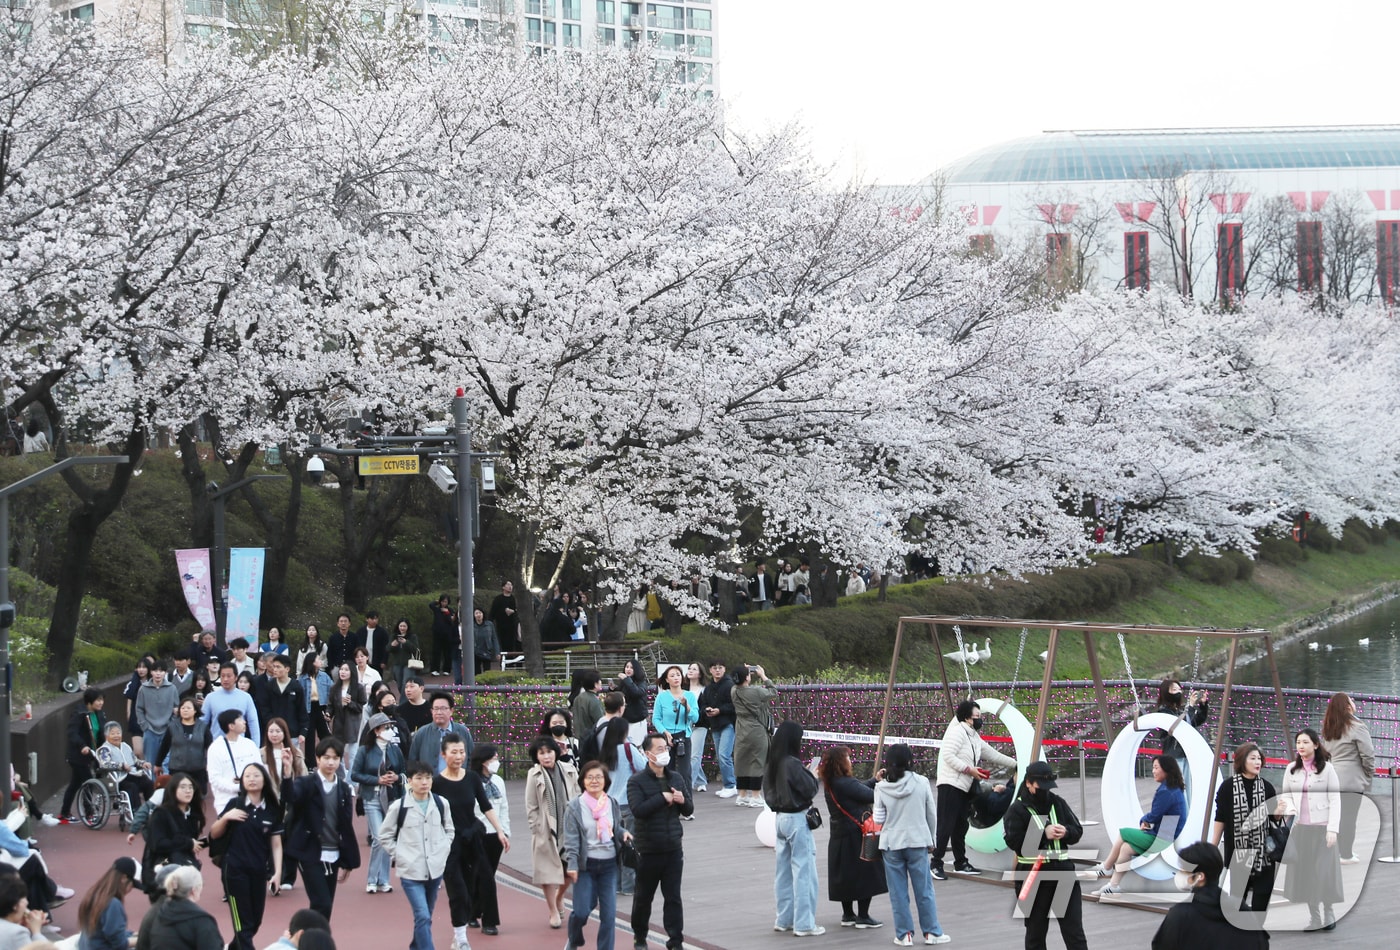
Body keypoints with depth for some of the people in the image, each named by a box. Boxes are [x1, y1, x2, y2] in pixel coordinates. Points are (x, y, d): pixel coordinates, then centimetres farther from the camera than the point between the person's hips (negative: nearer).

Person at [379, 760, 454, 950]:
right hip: (411, 872, -4)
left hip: (435, 870, 4)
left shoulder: (441, 804, 2)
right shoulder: (398, 807, -8)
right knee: (423, 917, -14)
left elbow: (449, 830, 18)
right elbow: (384, 837, 2)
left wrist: (443, 852, 7)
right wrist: (400, 856, -4)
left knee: (426, 917, 15)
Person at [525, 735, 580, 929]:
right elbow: (531, 808, -3)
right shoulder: (534, 775, -5)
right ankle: (554, 911, 17)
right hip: (546, 831, -2)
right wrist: (538, 829, -9)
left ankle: (558, 898, 33)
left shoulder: (569, 771, 1)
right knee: (548, 870, 4)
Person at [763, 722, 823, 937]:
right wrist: (811, 774, 1)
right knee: (803, 871, -3)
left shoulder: (771, 764, 5)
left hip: (781, 818, 8)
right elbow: (810, 790, -16)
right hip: (797, 820, -8)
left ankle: (784, 919, 23)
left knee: (784, 871, 15)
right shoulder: (792, 764, -20)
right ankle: (804, 924, -1)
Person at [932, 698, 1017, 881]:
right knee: (946, 826, -12)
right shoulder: (958, 731, -10)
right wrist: (969, 769, -17)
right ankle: (936, 865, -11)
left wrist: (1016, 764, 29)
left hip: (964, 788, 10)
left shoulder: (975, 738, 20)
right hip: (950, 785, -10)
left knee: (960, 827, 14)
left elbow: (993, 755, 27)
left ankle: (961, 863, 21)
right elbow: (948, 755, -18)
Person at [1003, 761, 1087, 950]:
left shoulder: (1058, 803, 7)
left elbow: (1078, 831, 8)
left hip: (1063, 871, 3)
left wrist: (1065, 832, -15)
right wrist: (1043, 834, -23)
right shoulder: (1017, 809, -6)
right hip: (1032, 876, -3)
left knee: (1074, 928, 2)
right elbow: (1013, 841, -16)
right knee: (1035, 929, 8)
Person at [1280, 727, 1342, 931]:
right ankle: (1313, 918, 11)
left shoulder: (1326, 768, -3)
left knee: (1324, 870, -5)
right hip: (1300, 827, 3)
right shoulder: (1291, 770, 7)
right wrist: (1290, 808, -8)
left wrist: (1333, 829, -11)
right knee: (1304, 873, 2)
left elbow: (1335, 800, -4)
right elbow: (1286, 794, 15)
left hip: (1322, 827, -3)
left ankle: (1328, 914, 11)